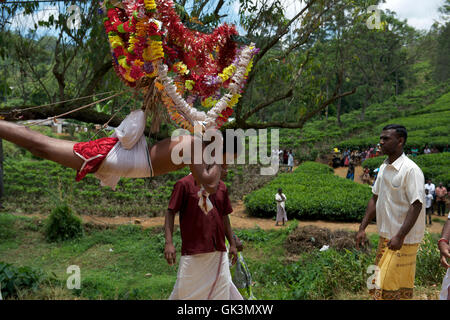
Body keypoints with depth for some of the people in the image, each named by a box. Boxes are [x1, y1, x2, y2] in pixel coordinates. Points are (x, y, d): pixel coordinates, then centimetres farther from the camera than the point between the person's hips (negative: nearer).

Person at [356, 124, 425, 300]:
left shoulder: (411, 170, -15)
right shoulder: (383, 168, 10)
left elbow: (416, 205, -20)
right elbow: (375, 199, 15)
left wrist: (400, 236, -24)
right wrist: (362, 228, 11)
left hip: (403, 240, -8)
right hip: (385, 236, 8)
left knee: (391, 288, -3)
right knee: (379, 282, 15)